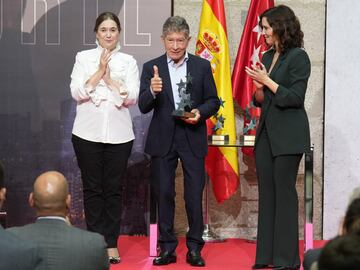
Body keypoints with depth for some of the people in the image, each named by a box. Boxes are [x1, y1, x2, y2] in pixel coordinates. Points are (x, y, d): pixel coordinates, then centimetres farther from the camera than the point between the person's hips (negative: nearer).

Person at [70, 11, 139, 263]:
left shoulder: (128, 61, 6)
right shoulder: (84, 57, 6)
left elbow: (132, 97, -4)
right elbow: (77, 93, -5)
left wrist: (109, 79, -11)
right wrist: (100, 71, -10)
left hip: (119, 134, 0)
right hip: (88, 133, 0)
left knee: (113, 190, 3)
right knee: (92, 189, 4)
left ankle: (111, 244, 10)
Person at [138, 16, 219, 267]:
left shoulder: (202, 66, 3)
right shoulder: (151, 67, 3)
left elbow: (213, 101, 7)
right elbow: (144, 107, -4)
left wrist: (200, 112, -14)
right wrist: (152, 91, -24)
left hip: (192, 138, -1)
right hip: (162, 139, 1)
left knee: (194, 195, 1)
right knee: (164, 194, 5)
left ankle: (194, 248, 11)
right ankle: (167, 248, 14)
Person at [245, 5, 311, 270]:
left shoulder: (298, 57, -9)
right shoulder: (267, 57, 12)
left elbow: (296, 97, -13)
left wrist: (267, 81, -15)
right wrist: (259, 89, -4)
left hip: (288, 135, -7)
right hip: (266, 131, 7)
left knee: (284, 193, -3)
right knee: (266, 193, 8)